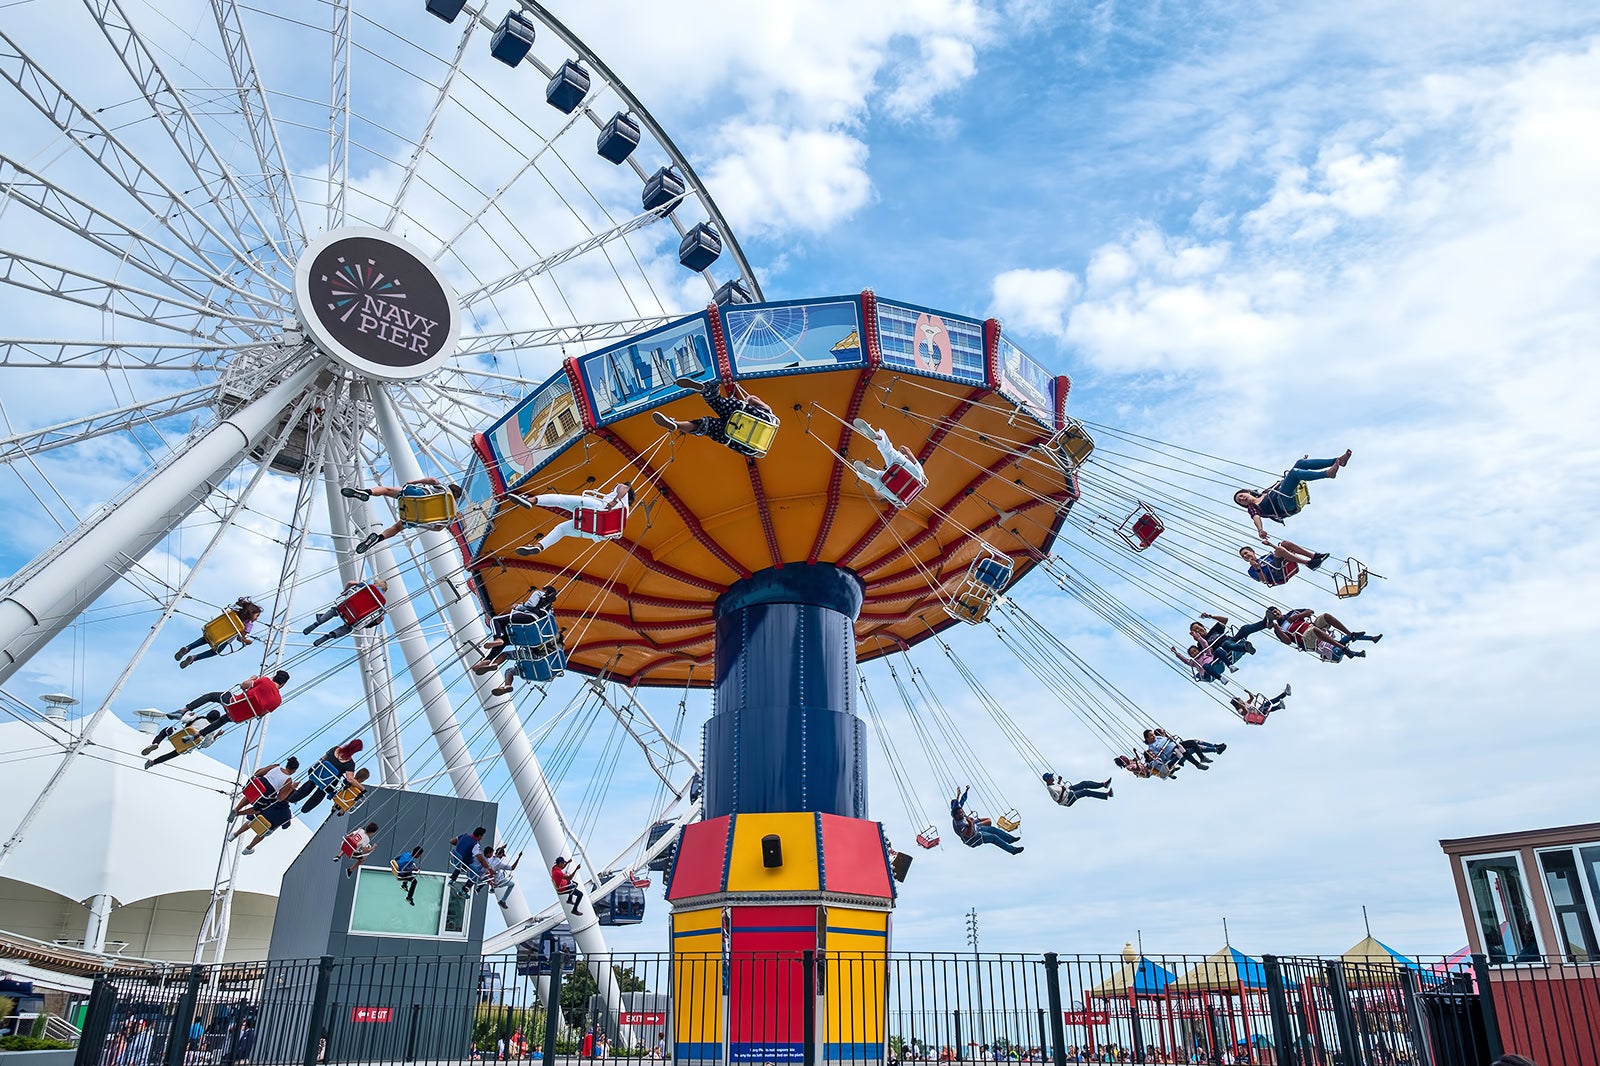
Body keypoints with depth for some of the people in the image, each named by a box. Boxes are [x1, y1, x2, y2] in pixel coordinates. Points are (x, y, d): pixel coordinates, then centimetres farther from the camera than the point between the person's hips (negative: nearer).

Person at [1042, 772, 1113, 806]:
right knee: (1086, 791, -20)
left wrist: (1059, 781, 8)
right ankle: (1106, 795, -16)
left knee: (1084, 783, 2)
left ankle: (1103, 784, 8)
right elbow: (1059, 801, -27)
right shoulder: (1051, 789, -28)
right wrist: (1063, 791, -35)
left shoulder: (1052, 783, 1)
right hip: (1067, 799, -10)